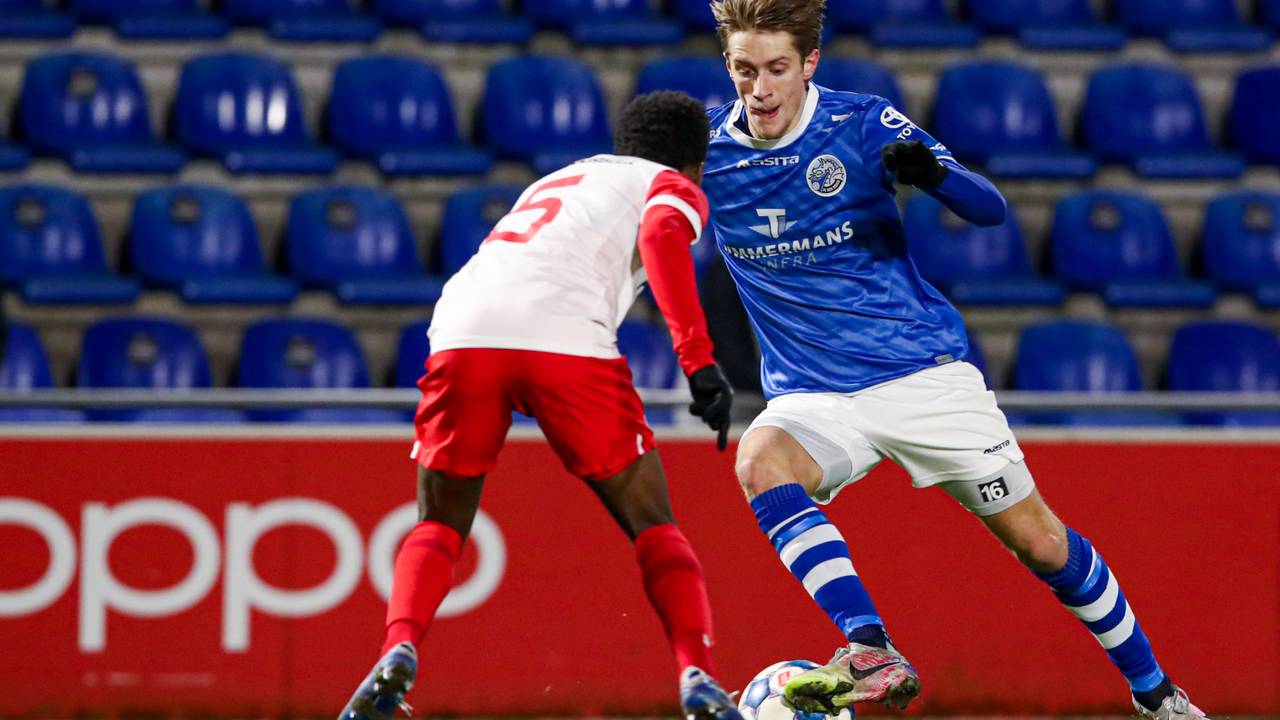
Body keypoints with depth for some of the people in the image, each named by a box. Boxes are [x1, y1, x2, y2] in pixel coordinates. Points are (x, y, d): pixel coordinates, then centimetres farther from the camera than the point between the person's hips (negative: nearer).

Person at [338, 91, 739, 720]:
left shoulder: (555, 181, 40)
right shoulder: (675, 187, 22)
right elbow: (663, 235, -2)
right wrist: (699, 361, -8)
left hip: (463, 331, 4)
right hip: (567, 338, -4)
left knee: (439, 526, 19)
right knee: (652, 526, 10)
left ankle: (398, 653, -6)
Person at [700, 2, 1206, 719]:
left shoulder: (863, 123, -10)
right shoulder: (706, 148, -4)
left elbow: (991, 210, -11)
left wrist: (932, 172, -34)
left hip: (924, 372, -1)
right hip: (814, 399, 1)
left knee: (1042, 543, 2)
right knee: (760, 461, -33)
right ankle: (873, 654, -39)